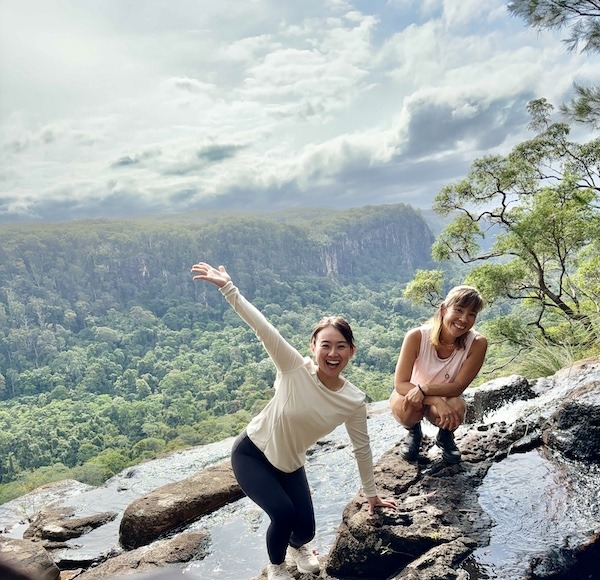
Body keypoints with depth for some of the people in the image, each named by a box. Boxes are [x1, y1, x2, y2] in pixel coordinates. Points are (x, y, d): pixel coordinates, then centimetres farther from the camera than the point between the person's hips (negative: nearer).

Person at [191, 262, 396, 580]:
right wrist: (227, 286, -42)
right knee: (283, 512, -20)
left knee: (305, 528, 3)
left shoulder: (354, 401, -15)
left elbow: (362, 449, -2)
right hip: (251, 452, -3)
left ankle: (296, 546, 45)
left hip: (289, 464, 4)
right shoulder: (295, 368, -25)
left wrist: (371, 494, 9)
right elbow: (263, 327, -35)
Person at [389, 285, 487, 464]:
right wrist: (437, 401, -41)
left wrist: (424, 389, -39)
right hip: (412, 395, 0)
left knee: (457, 407, -33)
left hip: (447, 397, 1)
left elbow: (458, 387, -22)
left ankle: (445, 436, 6)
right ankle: (414, 432, 5)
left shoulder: (477, 343, -25)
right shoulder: (417, 336, -29)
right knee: (405, 405, -34)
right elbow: (400, 384, -27)